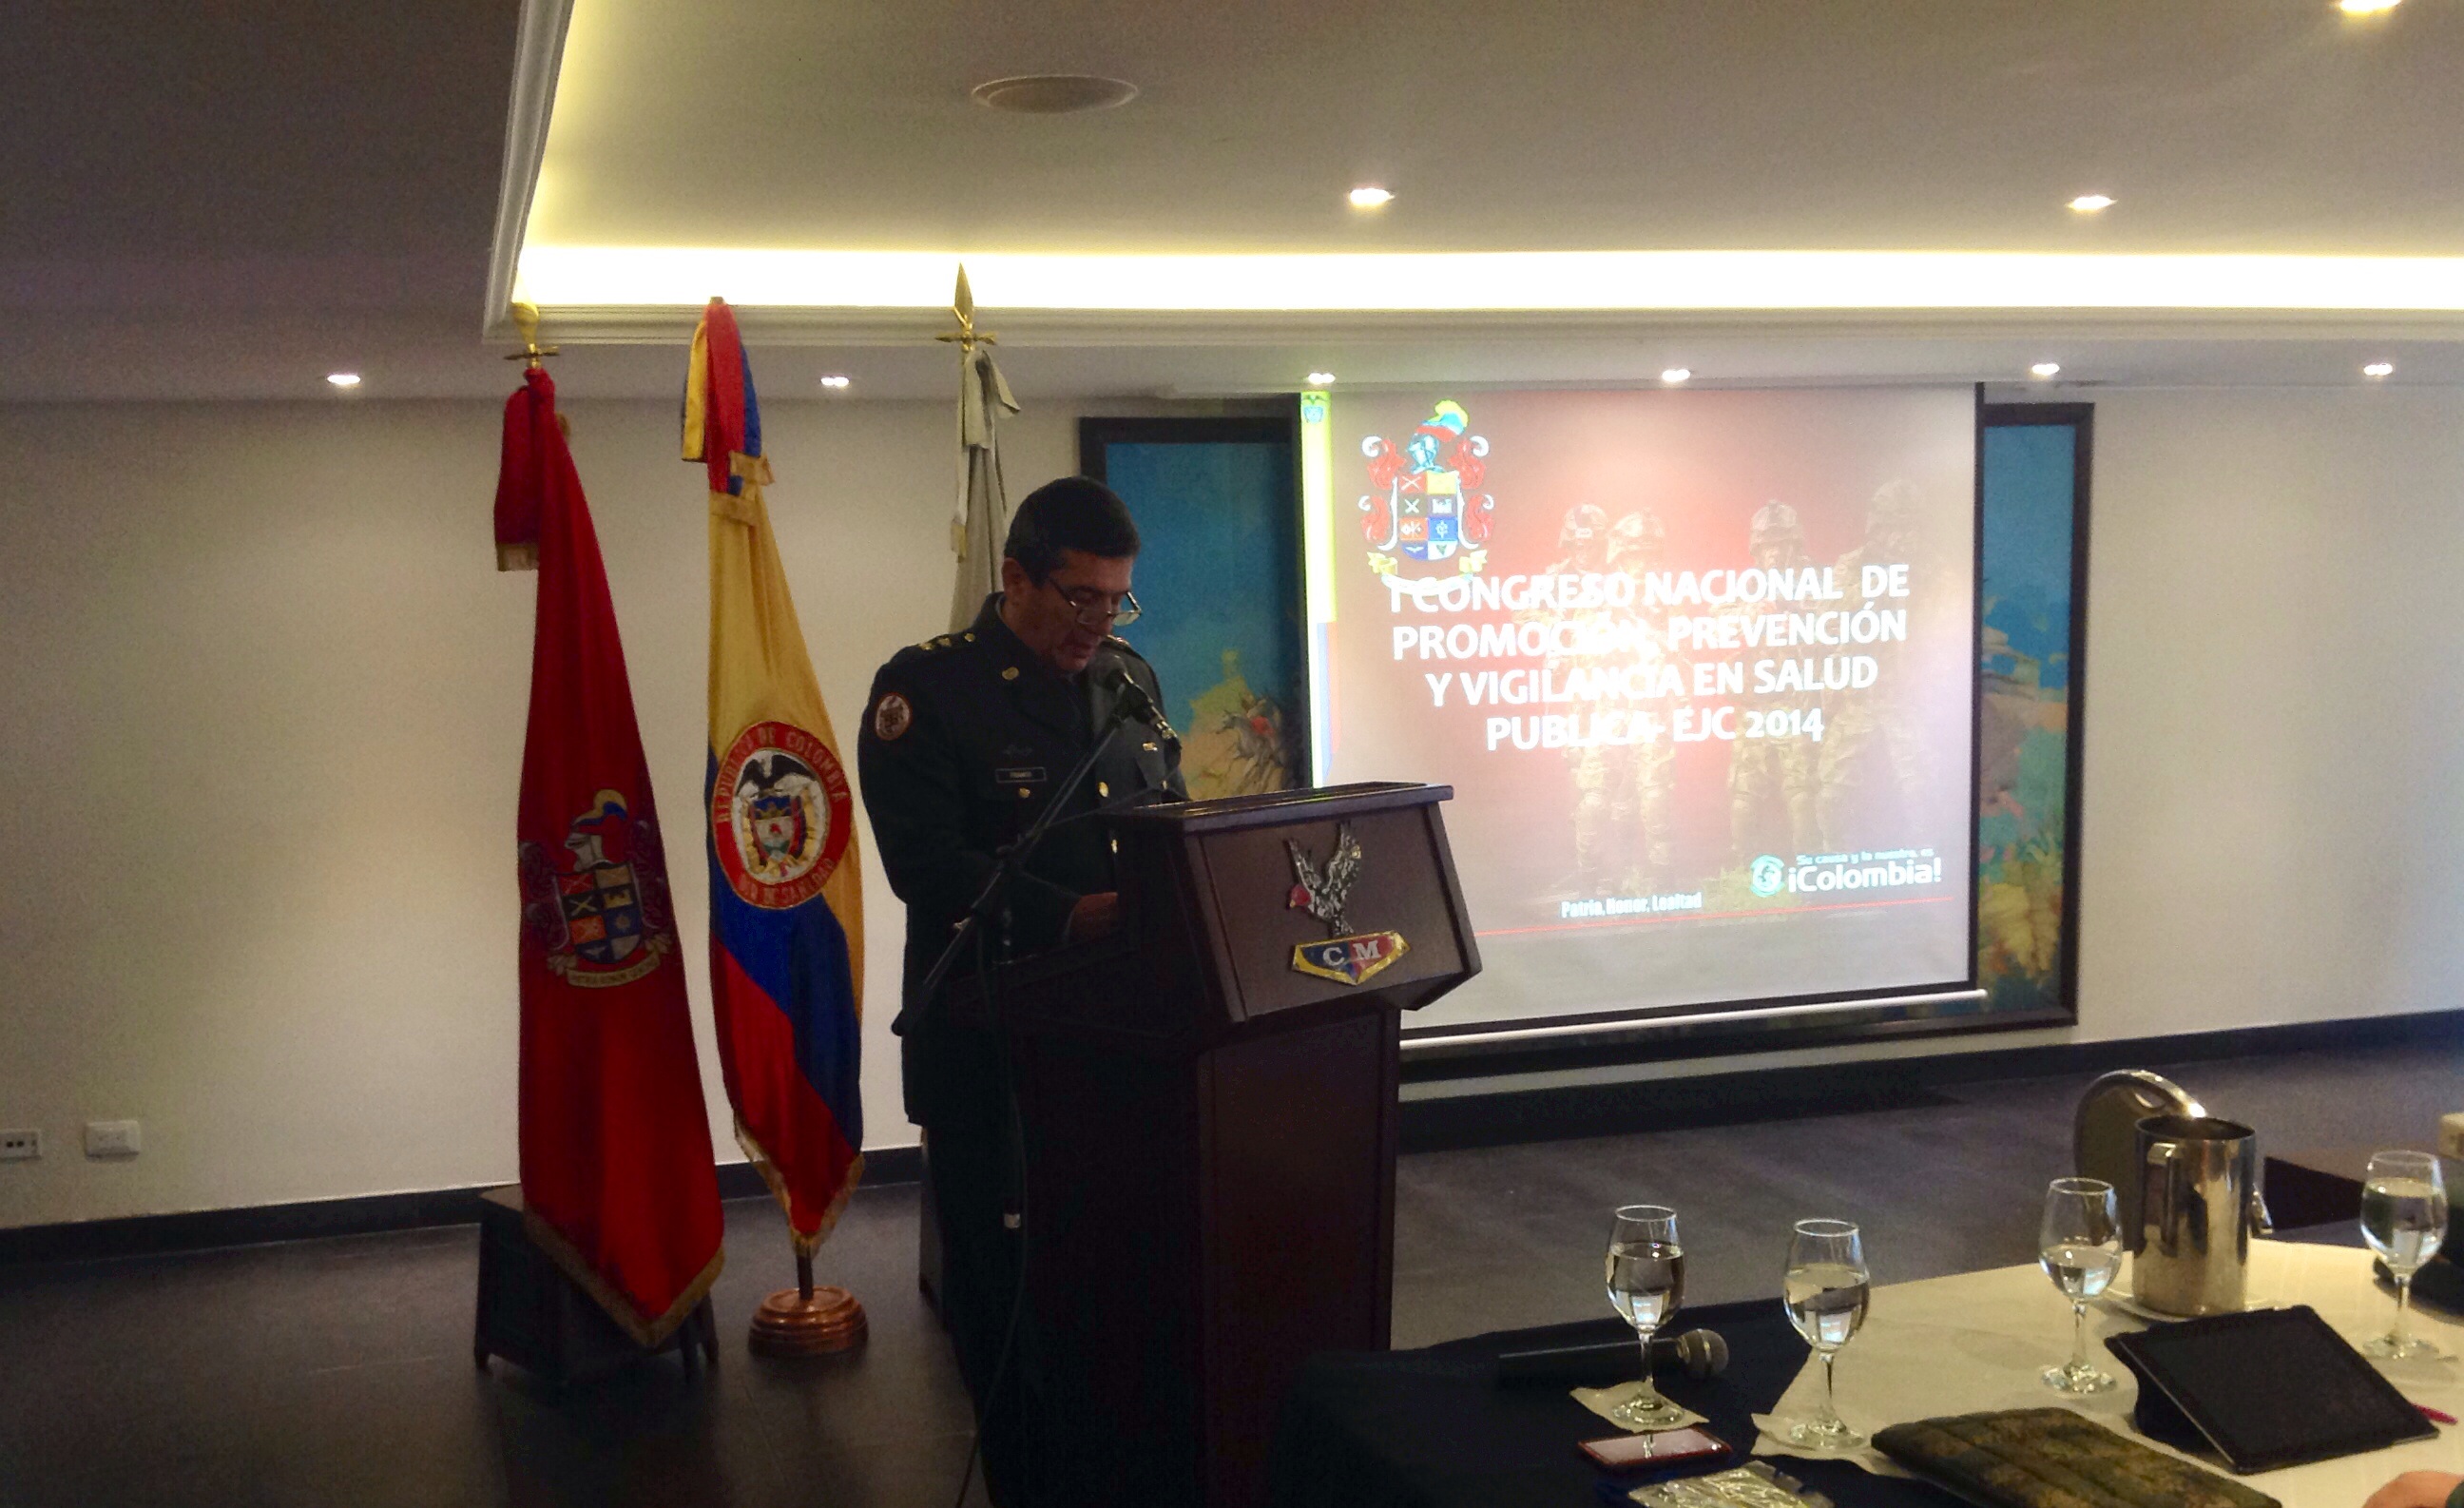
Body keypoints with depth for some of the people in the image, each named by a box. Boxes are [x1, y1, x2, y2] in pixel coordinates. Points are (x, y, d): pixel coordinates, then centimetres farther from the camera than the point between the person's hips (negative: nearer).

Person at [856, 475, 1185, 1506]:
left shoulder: (1132, 681, 12)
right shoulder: (927, 687, -7)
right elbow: (924, 862, -18)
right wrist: (1069, 917, -29)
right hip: (989, 1039, -5)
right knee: (1005, 1276, 3)